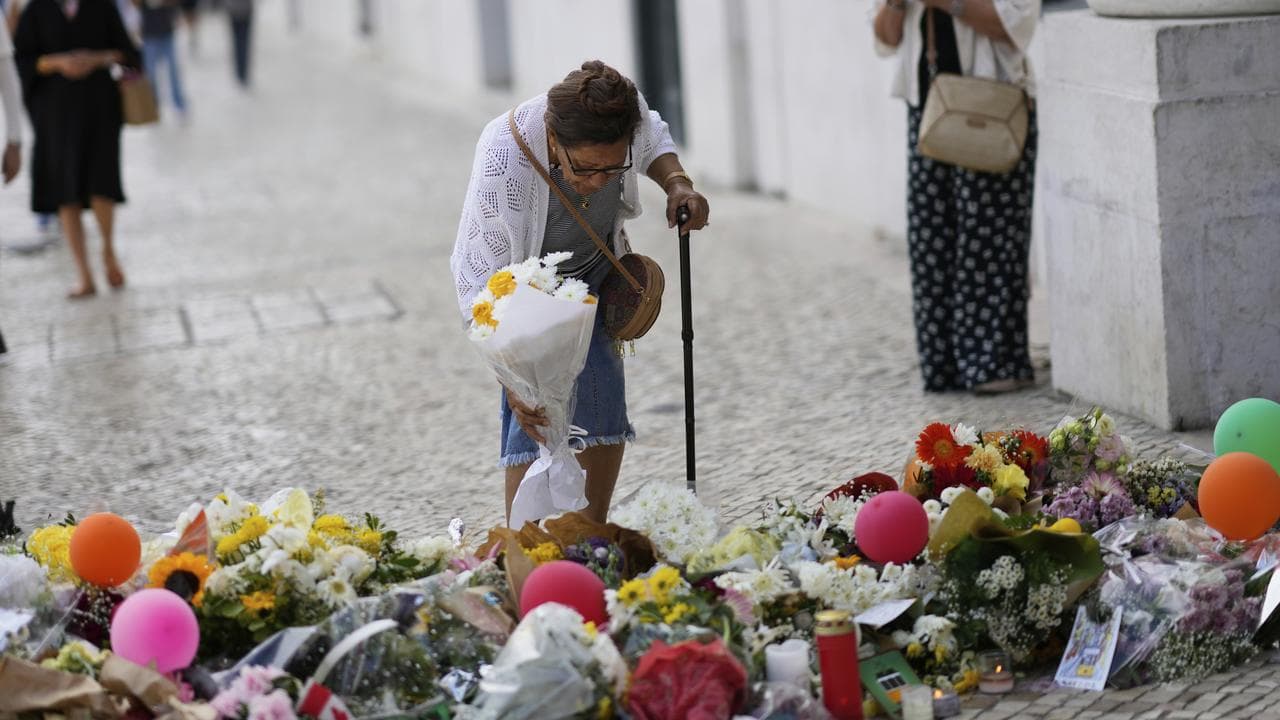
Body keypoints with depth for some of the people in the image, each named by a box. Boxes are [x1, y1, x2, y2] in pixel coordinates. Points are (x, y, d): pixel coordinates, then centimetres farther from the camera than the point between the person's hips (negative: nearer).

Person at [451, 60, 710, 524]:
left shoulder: (624, 111, -30)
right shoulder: (502, 167, -43)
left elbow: (653, 142, -2)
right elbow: (480, 283, -37)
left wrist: (677, 184, -23)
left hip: (596, 267, 5)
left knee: (605, 396, 2)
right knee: (536, 414, -17)